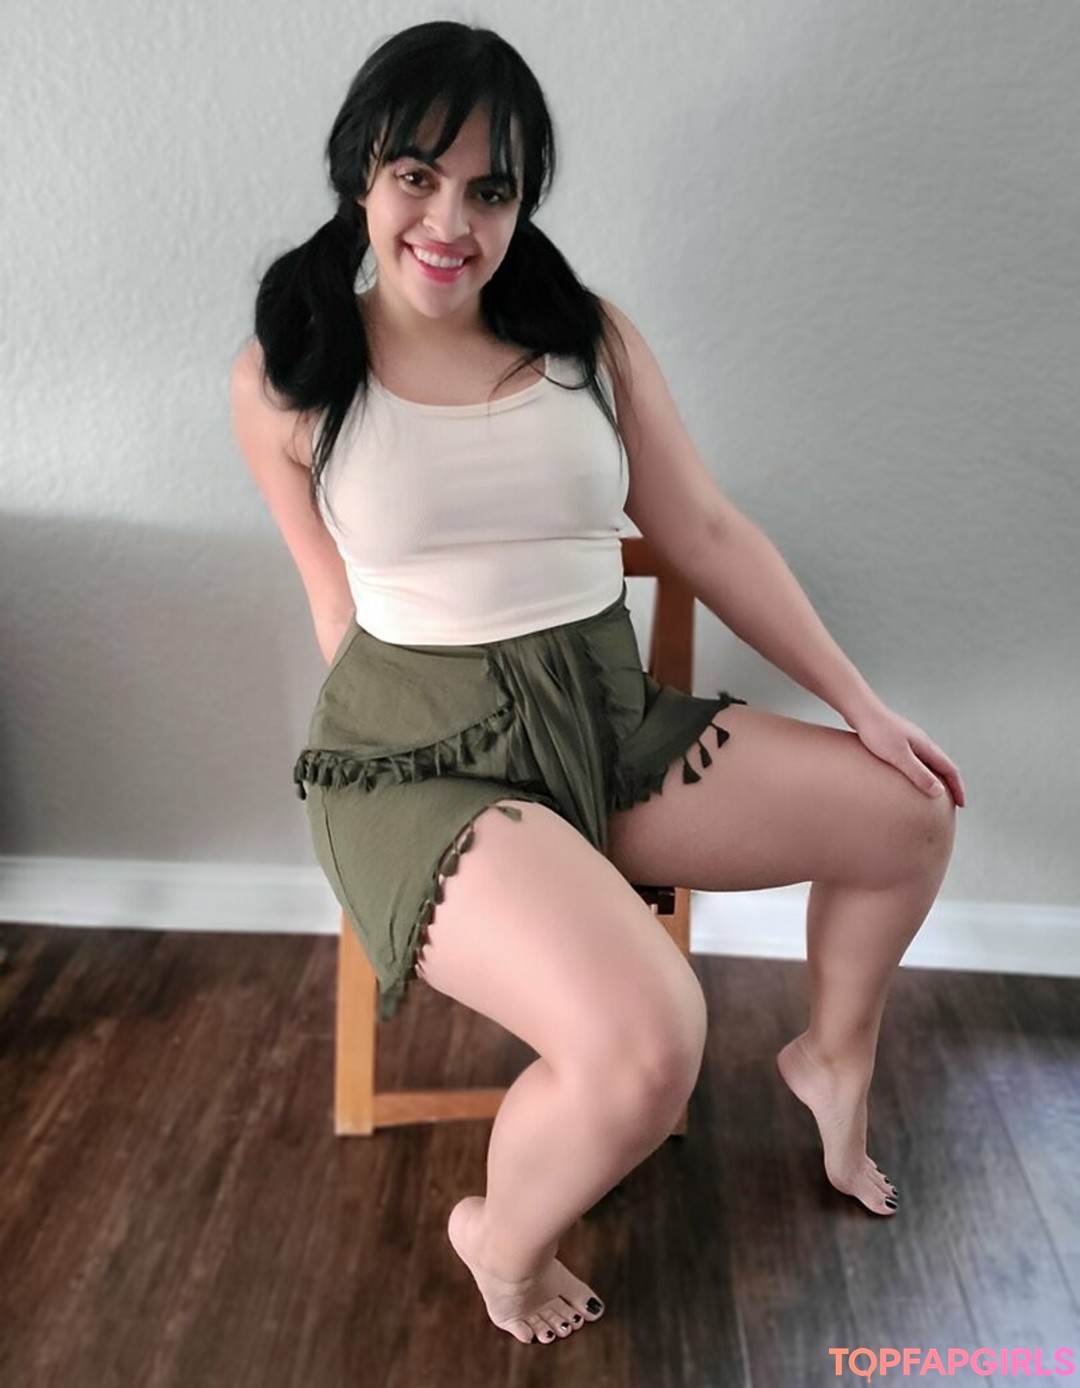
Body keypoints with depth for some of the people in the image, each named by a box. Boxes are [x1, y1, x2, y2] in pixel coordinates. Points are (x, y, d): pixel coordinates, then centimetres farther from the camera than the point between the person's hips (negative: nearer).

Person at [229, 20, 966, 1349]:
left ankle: (832, 1059, 37)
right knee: (645, 1044, -30)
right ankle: (500, 1234, 7)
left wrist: (862, 704, 6)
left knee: (909, 813, 6)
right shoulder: (283, 381, -6)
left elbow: (709, 533, 6)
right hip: (421, 749, -5)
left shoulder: (590, 336, 3)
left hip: (607, 716, 5)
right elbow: (340, 604, 3)